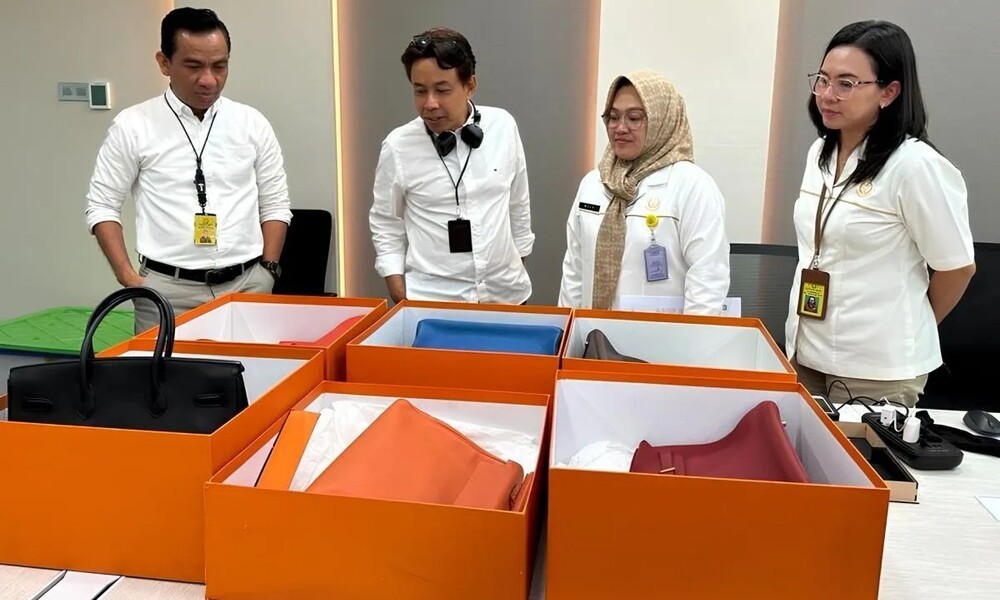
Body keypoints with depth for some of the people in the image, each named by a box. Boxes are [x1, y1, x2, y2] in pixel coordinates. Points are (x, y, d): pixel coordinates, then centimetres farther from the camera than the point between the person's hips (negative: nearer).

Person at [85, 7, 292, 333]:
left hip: (247, 285, 2)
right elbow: (102, 205, 4)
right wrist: (128, 277, -5)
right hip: (167, 289, -1)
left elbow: (275, 205, 9)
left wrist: (268, 270, 0)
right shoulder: (133, 125, -1)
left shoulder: (253, 124, 4)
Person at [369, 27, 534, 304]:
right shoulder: (398, 146, -10)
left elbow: (519, 206, 6)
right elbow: (385, 227, -1)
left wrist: (518, 269, 12)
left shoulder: (504, 127, -5)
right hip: (431, 298, -2)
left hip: (505, 292, 2)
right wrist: (401, 301, -5)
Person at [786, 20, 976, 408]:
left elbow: (957, 267, -9)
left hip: (877, 366, -6)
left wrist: (909, 330, 5)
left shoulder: (914, 165, -16)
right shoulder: (820, 152, 5)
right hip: (805, 351, 6)